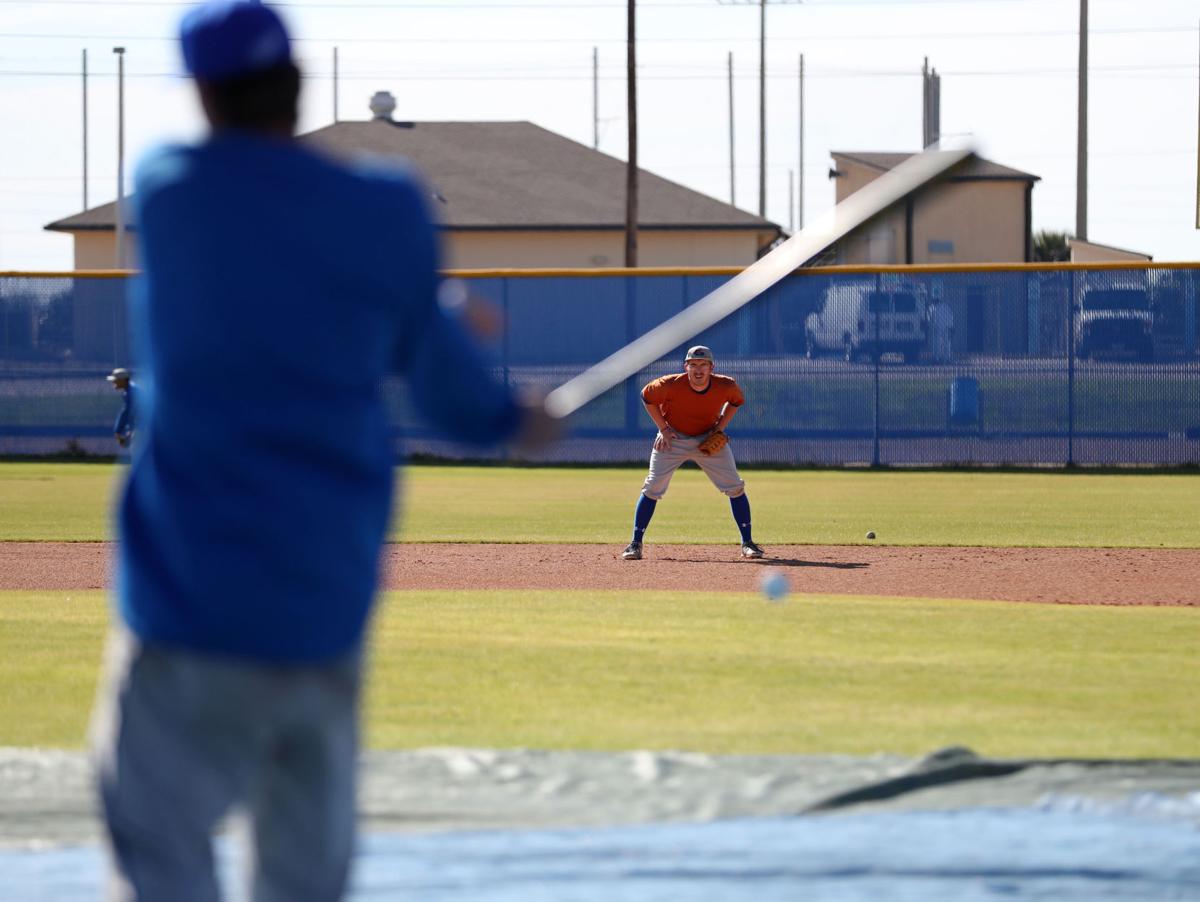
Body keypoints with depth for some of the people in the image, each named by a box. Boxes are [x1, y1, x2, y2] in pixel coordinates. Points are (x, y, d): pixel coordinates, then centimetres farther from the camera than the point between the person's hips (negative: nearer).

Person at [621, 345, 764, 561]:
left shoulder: (725, 387, -21)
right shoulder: (671, 385, -27)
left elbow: (736, 400, 3)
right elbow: (647, 396, -8)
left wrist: (720, 427, -8)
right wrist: (663, 429, -10)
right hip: (673, 439, -1)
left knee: (735, 487, -7)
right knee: (653, 487, -10)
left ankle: (747, 542, 4)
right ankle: (635, 544, -1)